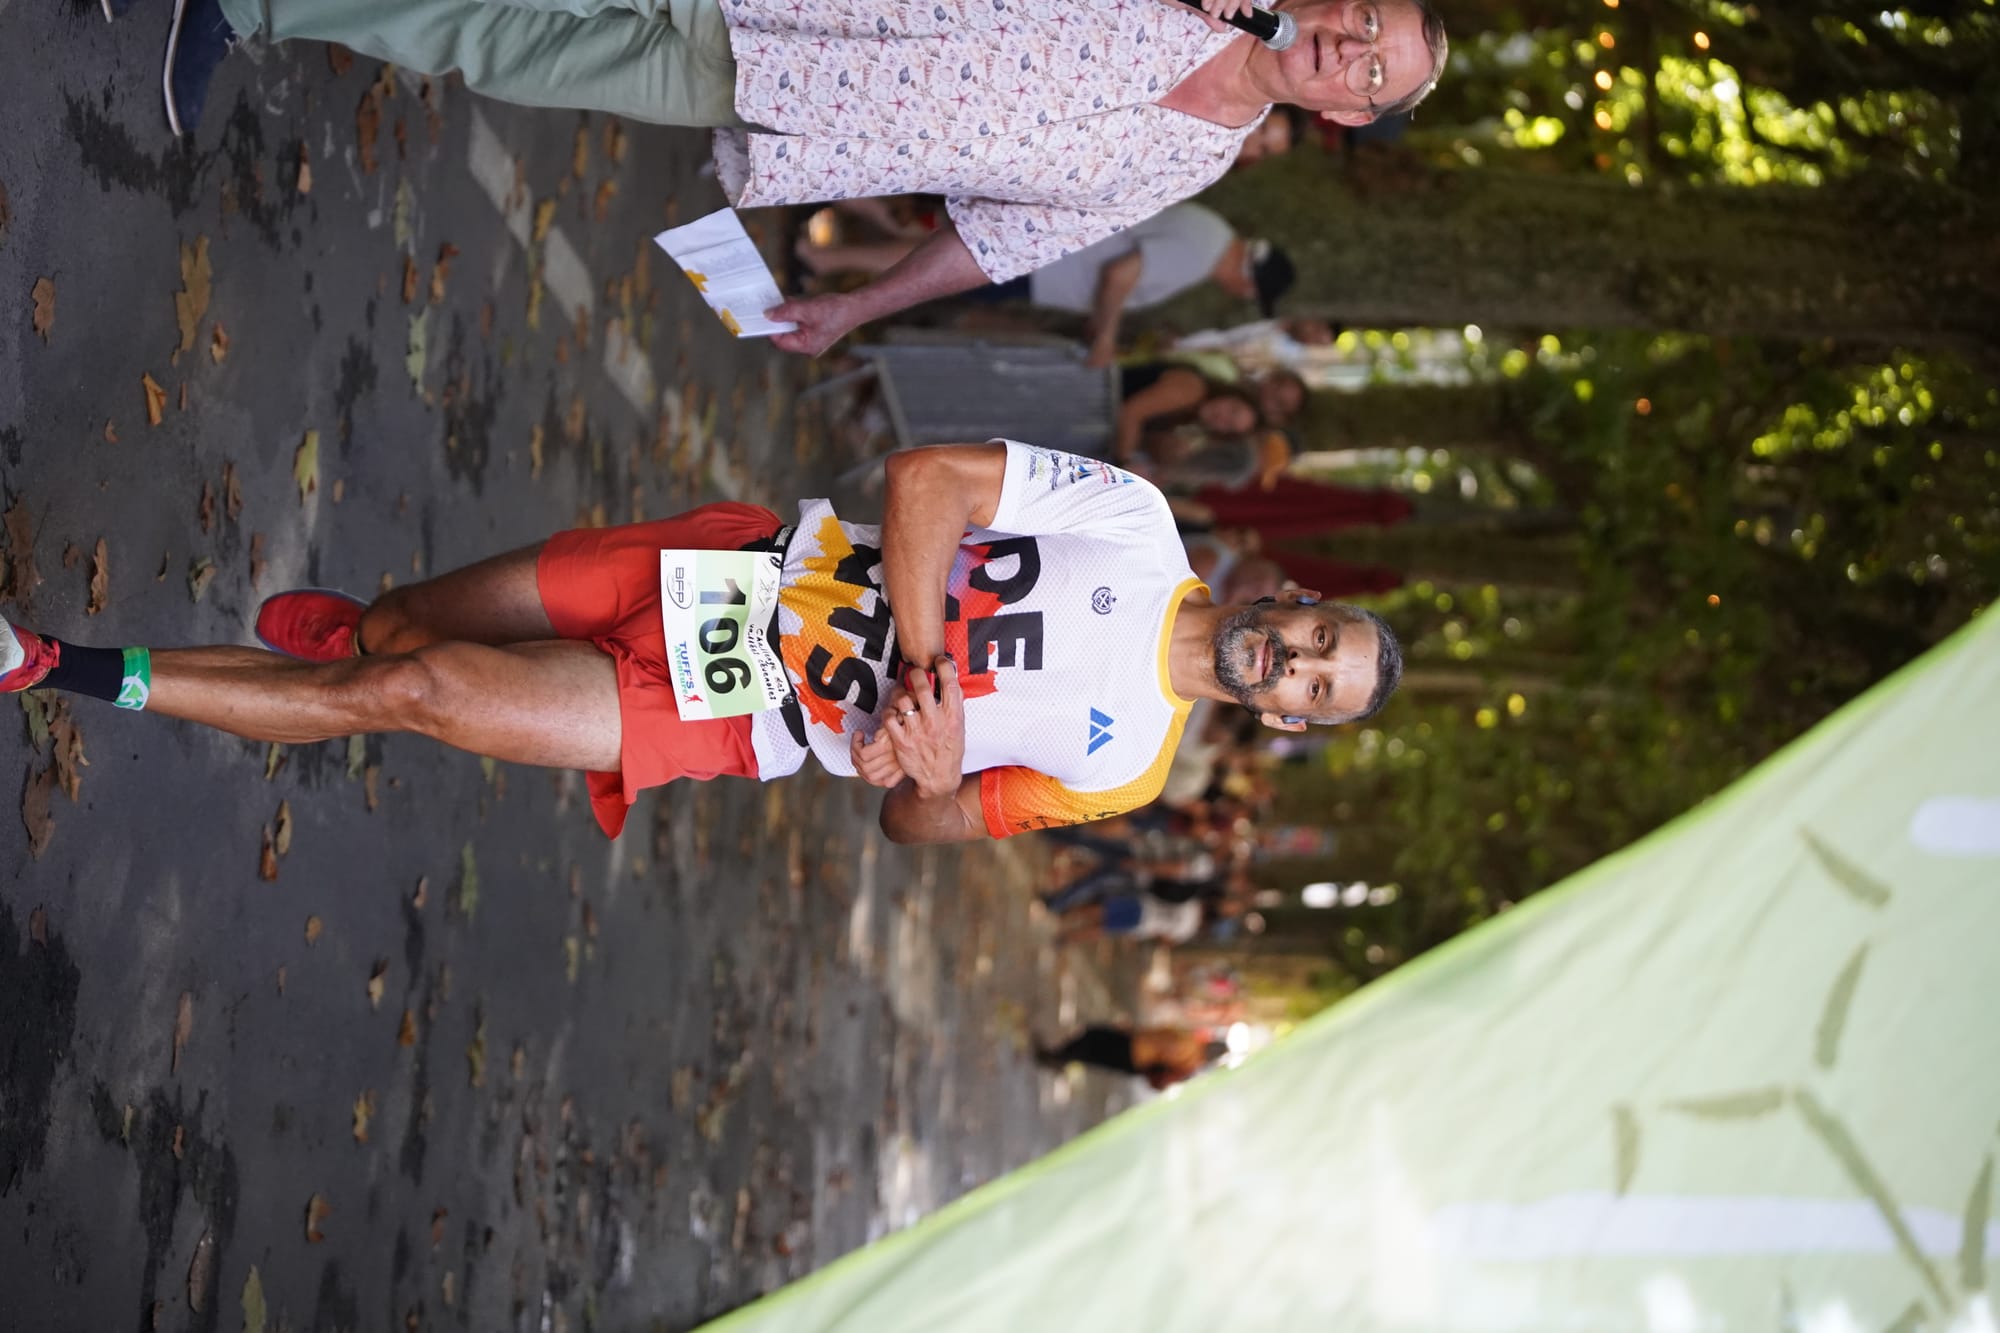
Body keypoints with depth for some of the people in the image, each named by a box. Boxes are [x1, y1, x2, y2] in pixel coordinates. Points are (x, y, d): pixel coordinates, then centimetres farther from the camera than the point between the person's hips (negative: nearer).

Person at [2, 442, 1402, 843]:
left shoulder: (1123, 768, -4)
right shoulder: (1137, 522, -4)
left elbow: (923, 825, 0)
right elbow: (928, 478, -7)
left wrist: (932, 779, -24)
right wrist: (926, 656, -18)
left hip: (718, 719, -2)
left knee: (416, 691, -11)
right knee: (413, 620, 1)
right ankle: (351, 624, 40)